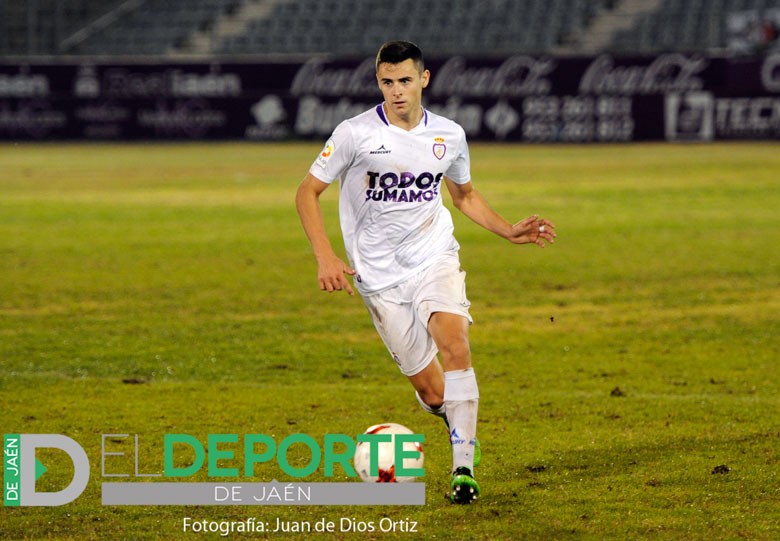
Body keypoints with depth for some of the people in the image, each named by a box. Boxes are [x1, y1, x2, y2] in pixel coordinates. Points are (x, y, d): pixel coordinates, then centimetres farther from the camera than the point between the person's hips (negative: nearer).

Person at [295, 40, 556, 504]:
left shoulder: (449, 136, 4)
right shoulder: (355, 134, -7)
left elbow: (465, 195, 23)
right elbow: (308, 192, 0)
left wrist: (510, 232, 11)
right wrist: (326, 257, -11)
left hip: (436, 260, 2)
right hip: (381, 276, -2)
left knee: (454, 344, -26)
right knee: (432, 394, -3)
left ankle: (464, 466, -24)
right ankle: (459, 419, 34)